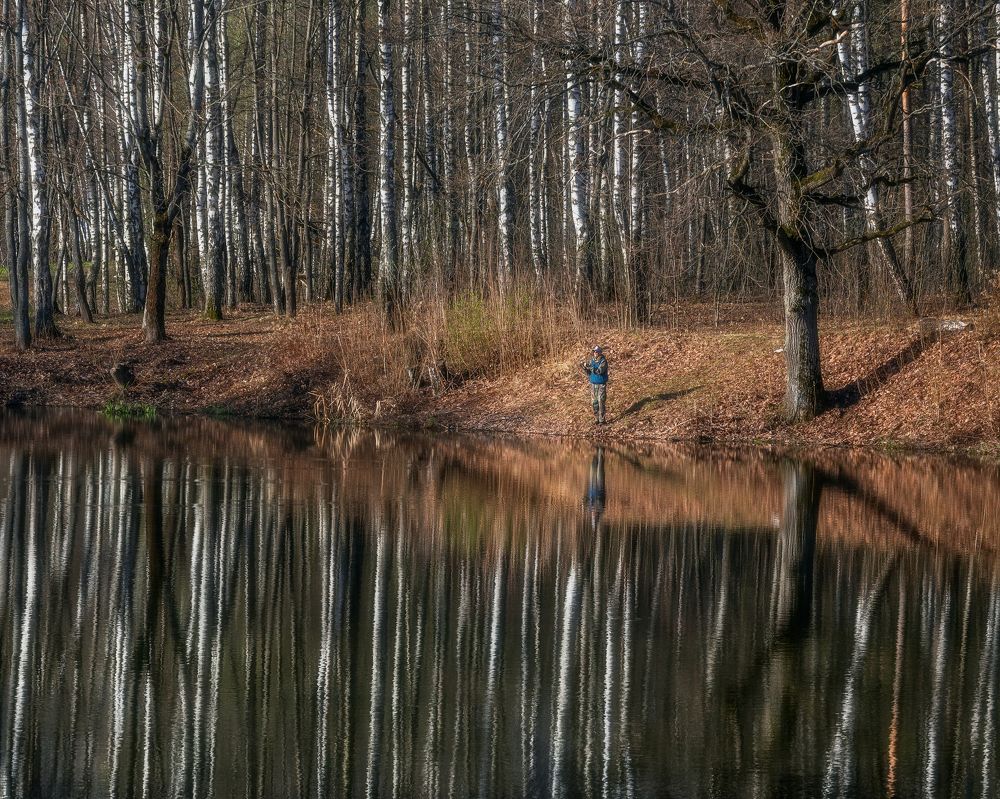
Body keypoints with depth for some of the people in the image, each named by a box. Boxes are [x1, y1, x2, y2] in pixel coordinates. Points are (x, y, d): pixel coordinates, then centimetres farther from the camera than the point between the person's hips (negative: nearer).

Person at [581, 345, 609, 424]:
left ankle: (602, 419, -3)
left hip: (601, 385, -6)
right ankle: (597, 418, 14)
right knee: (594, 402, 6)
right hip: (593, 384, 6)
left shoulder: (603, 361, -13)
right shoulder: (592, 360, 5)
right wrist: (585, 367, -14)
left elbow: (599, 371, -29)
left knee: (601, 402, -7)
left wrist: (590, 367, -36)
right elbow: (588, 373, 6)